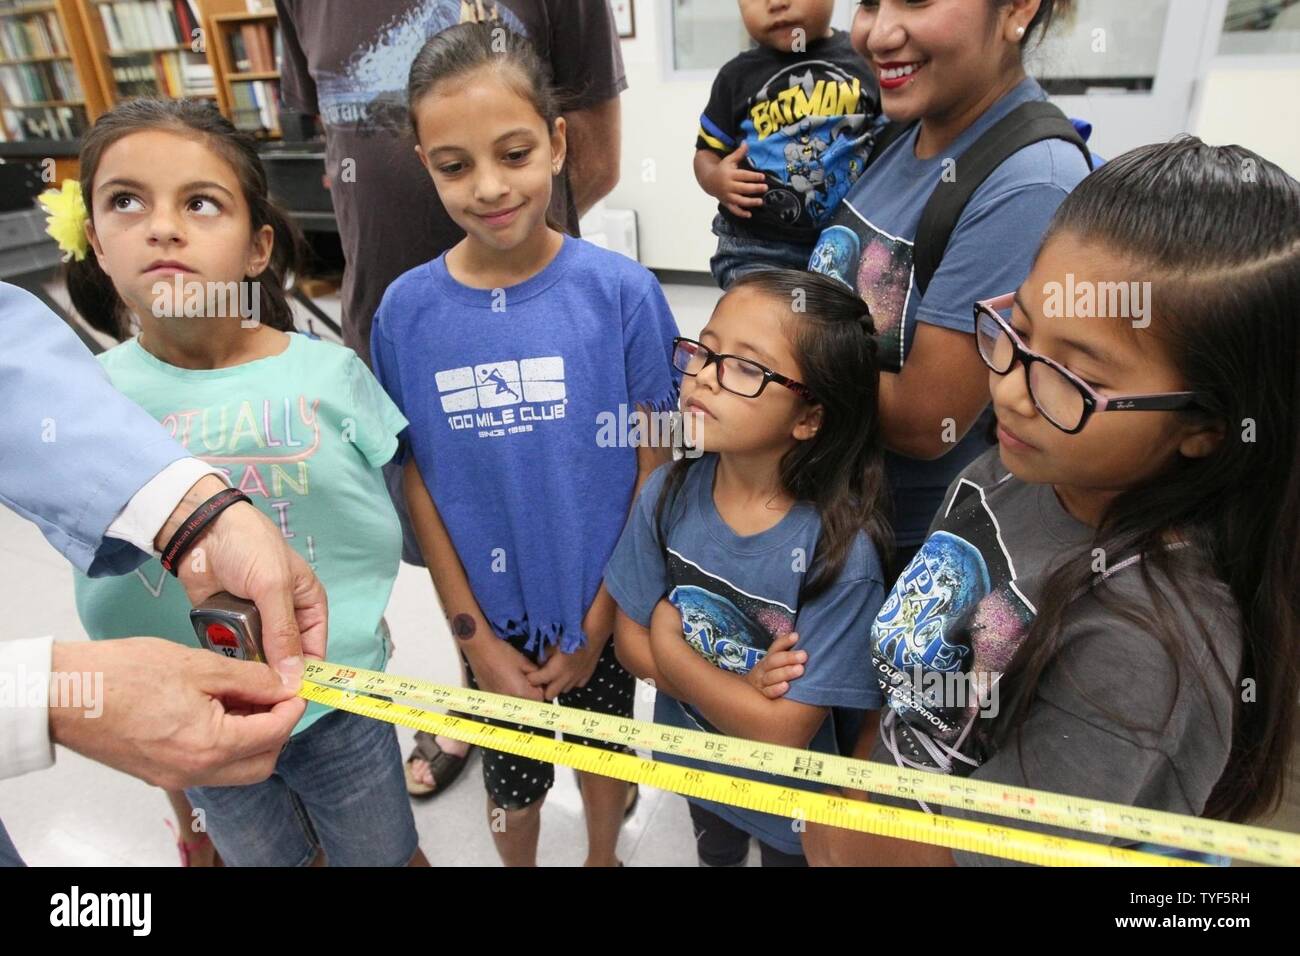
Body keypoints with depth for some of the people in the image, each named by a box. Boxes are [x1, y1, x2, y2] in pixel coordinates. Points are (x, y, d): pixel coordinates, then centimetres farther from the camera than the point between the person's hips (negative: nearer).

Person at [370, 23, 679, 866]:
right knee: (513, 776, 23)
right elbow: (418, 481, -6)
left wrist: (599, 620, -7)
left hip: (600, 607, 0)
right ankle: (520, 862, 54)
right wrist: (477, 637, -5)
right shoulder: (408, 310, -11)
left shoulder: (621, 291, -16)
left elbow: (652, 467, -11)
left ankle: (604, 856, 55)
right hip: (493, 617, 1)